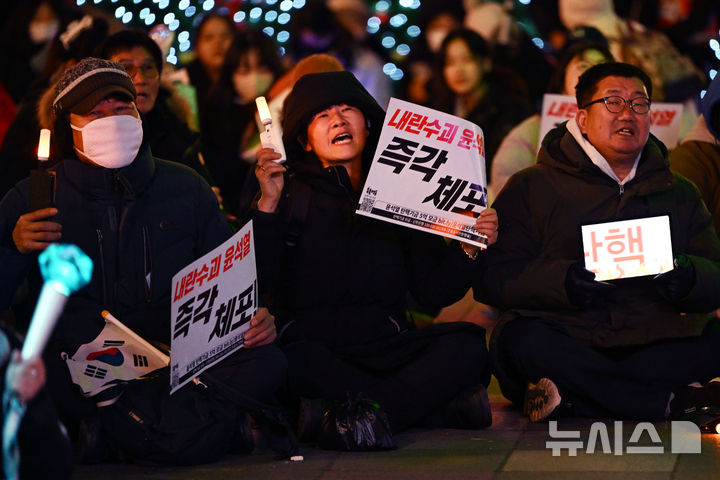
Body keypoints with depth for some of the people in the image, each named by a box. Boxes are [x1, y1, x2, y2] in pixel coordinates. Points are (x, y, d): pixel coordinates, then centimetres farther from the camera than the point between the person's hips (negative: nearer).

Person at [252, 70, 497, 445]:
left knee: (465, 345, -23)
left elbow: (434, 291, 13)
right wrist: (268, 204, -16)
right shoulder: (291, 193, 7)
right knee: (299, 361, -37)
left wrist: (469, 248, -4)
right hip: (310, 341, -3)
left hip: (386, 345, 3)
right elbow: (254, 283, -8)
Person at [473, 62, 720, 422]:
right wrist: (562, 281, -21)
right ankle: (674, 401, -33)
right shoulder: (531, 188, 9)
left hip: (652, 338, 3)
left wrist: (689, 278, -13)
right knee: (525, 339, -35)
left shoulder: (679, 194, 20)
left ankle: (571, 397, -32)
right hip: (565, 335, -3)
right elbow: (492, 277, -2)